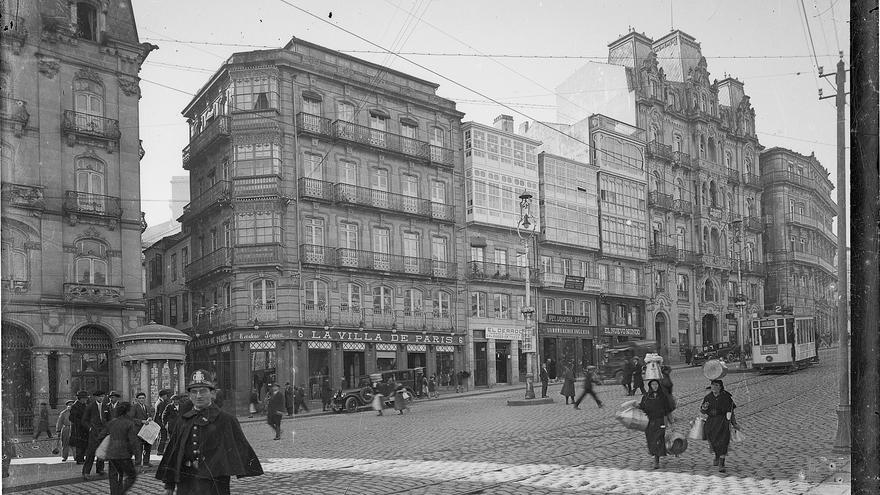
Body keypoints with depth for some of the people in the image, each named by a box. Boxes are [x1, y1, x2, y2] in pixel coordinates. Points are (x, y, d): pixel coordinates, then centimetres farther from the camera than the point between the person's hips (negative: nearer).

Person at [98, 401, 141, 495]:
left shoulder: (112, 422, 10)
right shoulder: (130, 424, -8)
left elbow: (101, 437, 17)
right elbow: (134, 442, -13)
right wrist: (137, 457, -10)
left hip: (111, 454, 6)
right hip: (123, 455, -6)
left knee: (114, 477, 13)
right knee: (131, 475, 5)